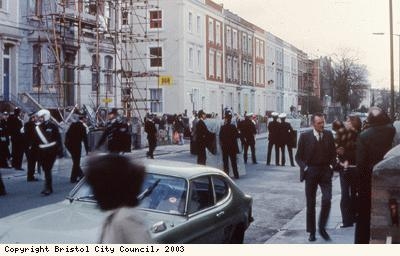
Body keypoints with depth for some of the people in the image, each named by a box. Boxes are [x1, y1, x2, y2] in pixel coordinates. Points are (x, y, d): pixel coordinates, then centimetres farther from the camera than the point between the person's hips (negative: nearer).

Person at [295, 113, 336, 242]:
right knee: (311, 203, 6)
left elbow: (333, 153, 13)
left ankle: (322, 227, 6)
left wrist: (331, 165, -2)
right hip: (310, 172, -1)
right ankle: (311, 231, 18)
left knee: (327, 199, -14)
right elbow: (298, 156, 2)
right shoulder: (305, 136, -4)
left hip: (325, 171, 1)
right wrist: (305, 167, -11)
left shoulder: (329, 135, 3)